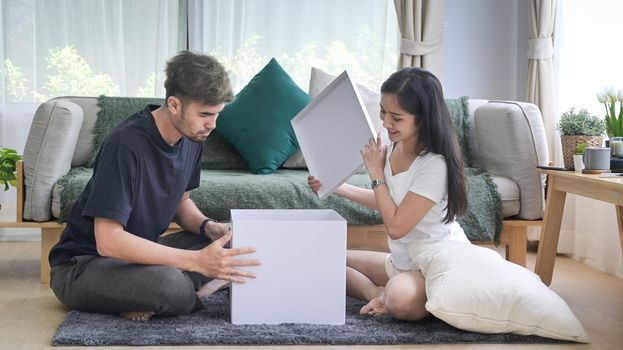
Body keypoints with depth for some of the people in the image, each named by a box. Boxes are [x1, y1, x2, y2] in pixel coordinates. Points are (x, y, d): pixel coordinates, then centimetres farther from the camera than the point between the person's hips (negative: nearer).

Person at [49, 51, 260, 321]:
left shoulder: (192, 137, -1)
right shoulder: (126, 145, -26)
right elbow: (108, 241, -31)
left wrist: (207, 226, -10)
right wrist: (197, 261, -34)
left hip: (141, 250, 8)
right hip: (82, 265, -8)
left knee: (231, 245, -7)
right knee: (171, 287, -37)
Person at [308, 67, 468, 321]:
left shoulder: (435, 164, -24)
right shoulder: (394, 149, -1)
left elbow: (395, 226, -23)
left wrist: (376, 172, -17)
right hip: (402, 261, 9)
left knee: (401, 301, -39)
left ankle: (385, 297, -7)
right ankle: (379, 294, -7)